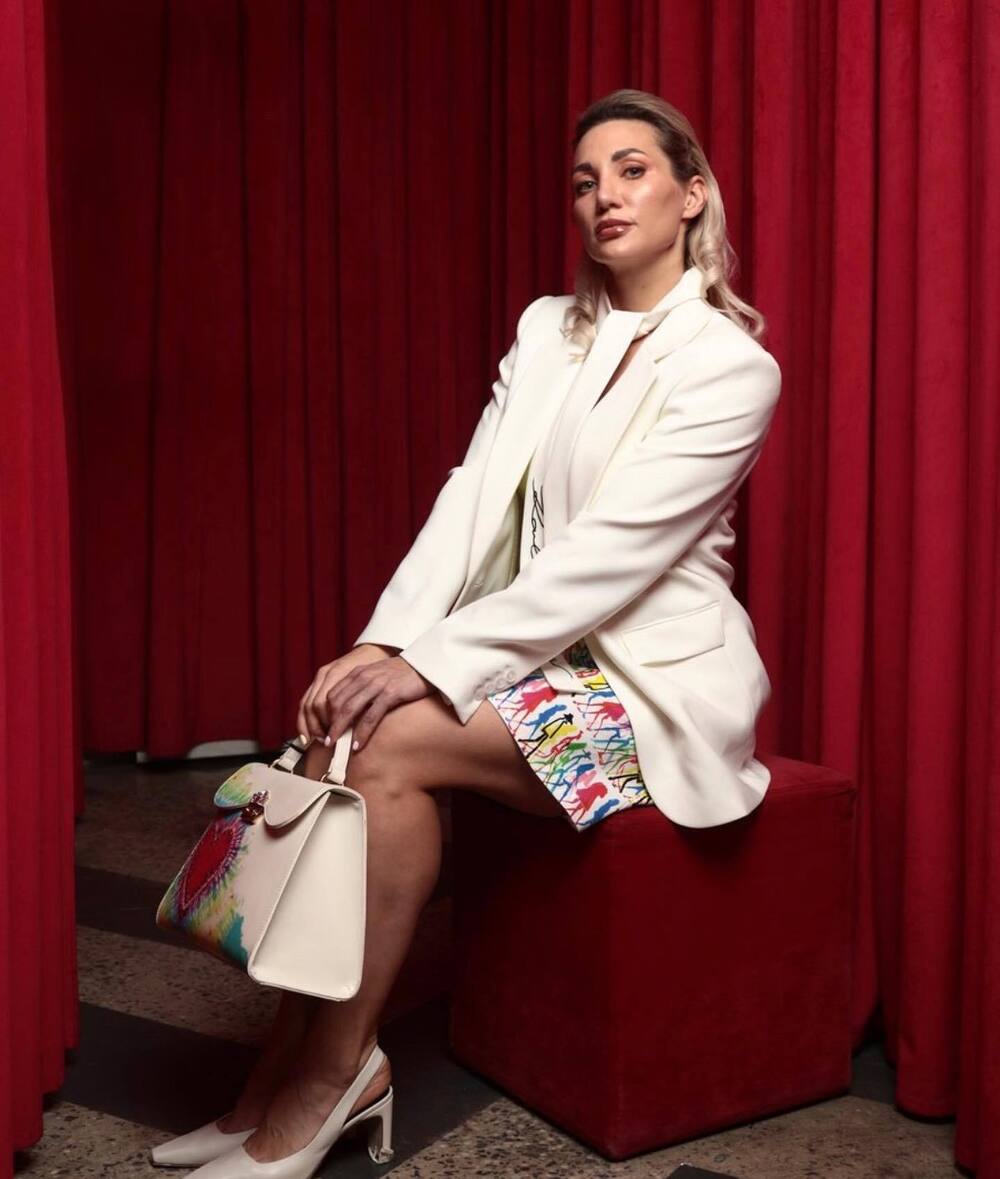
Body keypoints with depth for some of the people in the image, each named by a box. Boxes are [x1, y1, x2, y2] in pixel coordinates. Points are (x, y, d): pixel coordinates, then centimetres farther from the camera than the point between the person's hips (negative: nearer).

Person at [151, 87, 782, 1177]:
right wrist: (383, 643, -16)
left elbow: (611, 552, -20)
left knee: (391, 742, -26)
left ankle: (328, 1077, -13)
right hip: (550, 644, 6)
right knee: (338, 728, -18)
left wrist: (432, 665, -24)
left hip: (660, 677, -6)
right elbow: (474, 496, -1)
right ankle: (295, 1057, -13)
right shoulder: (547, 330, 10)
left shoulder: (732, 365, -10)